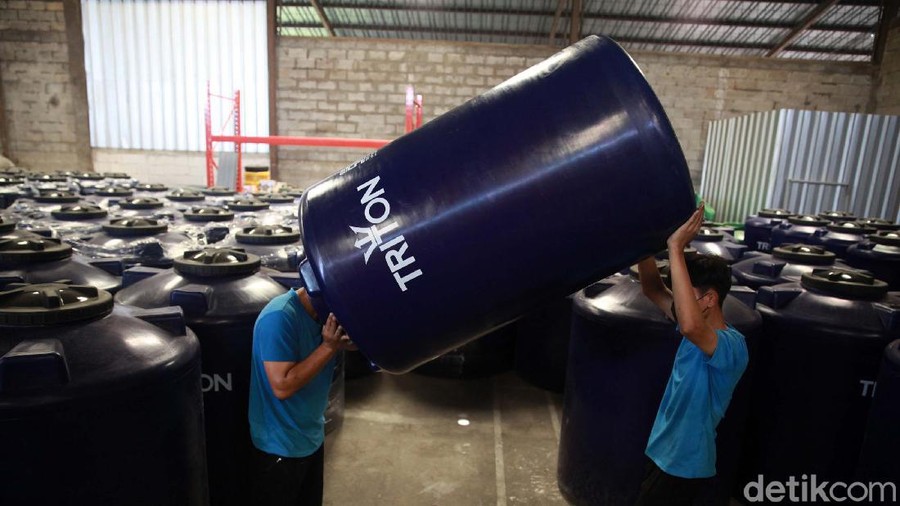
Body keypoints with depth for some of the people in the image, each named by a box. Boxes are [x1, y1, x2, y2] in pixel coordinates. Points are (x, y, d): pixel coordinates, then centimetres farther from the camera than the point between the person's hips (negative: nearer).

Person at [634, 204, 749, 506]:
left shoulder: (731, 346, -27)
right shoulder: (701, 328, -1)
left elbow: (690, 326, -49)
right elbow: (653, 290, -1)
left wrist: (676, 249, -44)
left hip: (685, 465, -8)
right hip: (665, 453, 8)